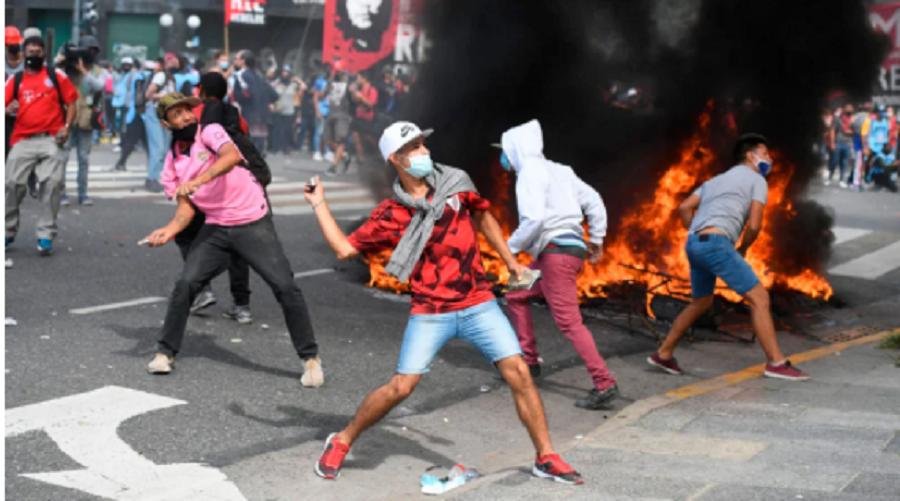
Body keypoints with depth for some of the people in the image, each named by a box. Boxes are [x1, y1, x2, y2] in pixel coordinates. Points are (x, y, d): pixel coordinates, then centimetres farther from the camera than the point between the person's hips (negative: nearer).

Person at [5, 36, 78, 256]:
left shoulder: (57, 76, 6)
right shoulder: (16, 80, 11)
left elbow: (71, 102, 6)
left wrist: (66, 127, -6)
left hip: (51, 140, -2)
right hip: (23, 141, 2)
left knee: (52, 184, -8)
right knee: (12, 183, 0)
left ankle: (45, 235, 0)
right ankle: (7, 232, 17)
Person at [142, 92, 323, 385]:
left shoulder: (210, 132, -7)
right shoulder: (172, 162, 9)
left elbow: (232, 156, -29)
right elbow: (186, 207, 5)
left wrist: (197, 181, -41)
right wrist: (170, 230, -15)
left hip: (253, 224, -4)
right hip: (215, 229, 4)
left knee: (285, 287, -11)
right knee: (185, 285, -8)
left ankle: (310, 358, 1)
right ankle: (165, 352, 9)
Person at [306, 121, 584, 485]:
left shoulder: (455, 183, 2)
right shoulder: (391, 215, -3)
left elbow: (483, 217, 19)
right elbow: (344, 248, -2)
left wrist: (511, 262, 18)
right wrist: (319, 204, 0)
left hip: (478, 304, 2)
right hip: (430, 314, -2)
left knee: (518, 372, -6)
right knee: (401, 386, -7)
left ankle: (545, 457, 8)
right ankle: (341, 442, 15)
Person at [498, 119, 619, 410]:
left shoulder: (530, 173, -9)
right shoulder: (558, 171, 17)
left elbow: (534, 219, -22)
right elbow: (593, 201, 15)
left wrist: (512, 246, -8)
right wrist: (597, 239, 18)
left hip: (557, 252, -10)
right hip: (572, 247, 10)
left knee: (568, 322, -12)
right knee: (516, 297, 21)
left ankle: (604, 384, -17)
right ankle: (528, 361, 23)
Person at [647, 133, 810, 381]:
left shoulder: (716, 180, 30)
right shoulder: (757, 180, 8)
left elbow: (684, 208, 19)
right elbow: (754, 225, -3)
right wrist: (743, 249, 14)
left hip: (694, 244, 8)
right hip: (716, 243, -8)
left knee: (700, 303, 26)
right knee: (759, 298, -4)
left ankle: (663, 354, 30)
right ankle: (776, 363, -8)